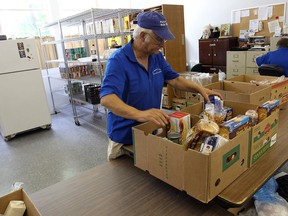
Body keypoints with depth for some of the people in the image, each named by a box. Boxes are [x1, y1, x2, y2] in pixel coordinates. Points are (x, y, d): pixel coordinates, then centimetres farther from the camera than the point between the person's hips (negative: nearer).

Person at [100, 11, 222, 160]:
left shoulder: (157, 56, 0)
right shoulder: (118, 61, -23)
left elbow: (174, 79, 10)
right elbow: (107, 98, -36)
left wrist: (200, 89, -3)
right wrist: (140, 114, -50)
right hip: (124, 138, -6)